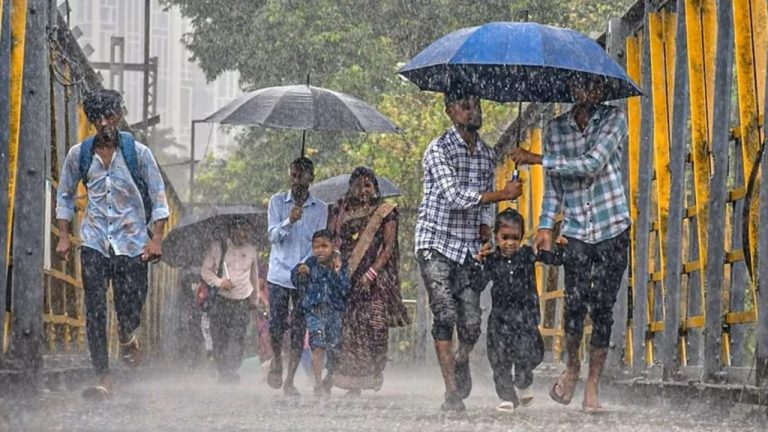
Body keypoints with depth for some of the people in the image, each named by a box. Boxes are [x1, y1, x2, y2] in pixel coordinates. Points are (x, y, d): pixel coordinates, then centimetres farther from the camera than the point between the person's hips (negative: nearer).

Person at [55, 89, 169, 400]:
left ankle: (126, 338, 37)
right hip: (94, 242, 1)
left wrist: (156, 238, -7)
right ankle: (104, 378, -5)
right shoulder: (79, 155, 3)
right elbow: (65, 195, 15)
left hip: (132, 242, -1)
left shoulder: (138, 153, -2)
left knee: (130, 311, 0)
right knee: (95, 312, -8)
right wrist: (64, 236, 6)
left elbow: (158, 197, 2)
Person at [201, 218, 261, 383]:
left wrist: (255, 299, 28)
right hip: (220, 300, 0)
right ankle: (222, 372, 10)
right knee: (219, 338, -1)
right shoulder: (218, 248, 2)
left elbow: (254, 276, 21)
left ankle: (231, 372, -13)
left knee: (237, 339, -12)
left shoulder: (251, 250, 9)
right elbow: (205, 270, 4)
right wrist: (219, 282, -14)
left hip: (242, 302, 1)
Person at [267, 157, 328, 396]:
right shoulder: (278, 202, 4)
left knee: (299, 330, -2)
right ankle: (277, 360, 26)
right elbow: (273, 236, -6)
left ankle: (290, 380, 5)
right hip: (279, 274, 0)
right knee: (276, 326, -5)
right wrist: (289, 221, -25)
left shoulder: (320, 209, 5)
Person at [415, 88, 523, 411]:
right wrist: (503, 194, -18)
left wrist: (485, 234, 5)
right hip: (436, 242, -5)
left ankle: (462, 363, 31)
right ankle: (452, 392, -13)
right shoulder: (438, 150, -8)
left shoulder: (487, 154, 12)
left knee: (471, 322, -2)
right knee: (445, 315, -15)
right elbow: (453, 196, -19)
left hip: (469, 246, 5)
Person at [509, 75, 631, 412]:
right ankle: (572, 366, 13)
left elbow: (592, 164, -15)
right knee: (575, 302, -13)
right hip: (576, 232, 2)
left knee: (602, 308, -4)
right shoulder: (555, 128, 9)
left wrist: (537, 159, -14)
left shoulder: (614, 119, -2)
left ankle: (592, 387, 3)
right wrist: (545, 226, 4)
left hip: (613, 231, -2)